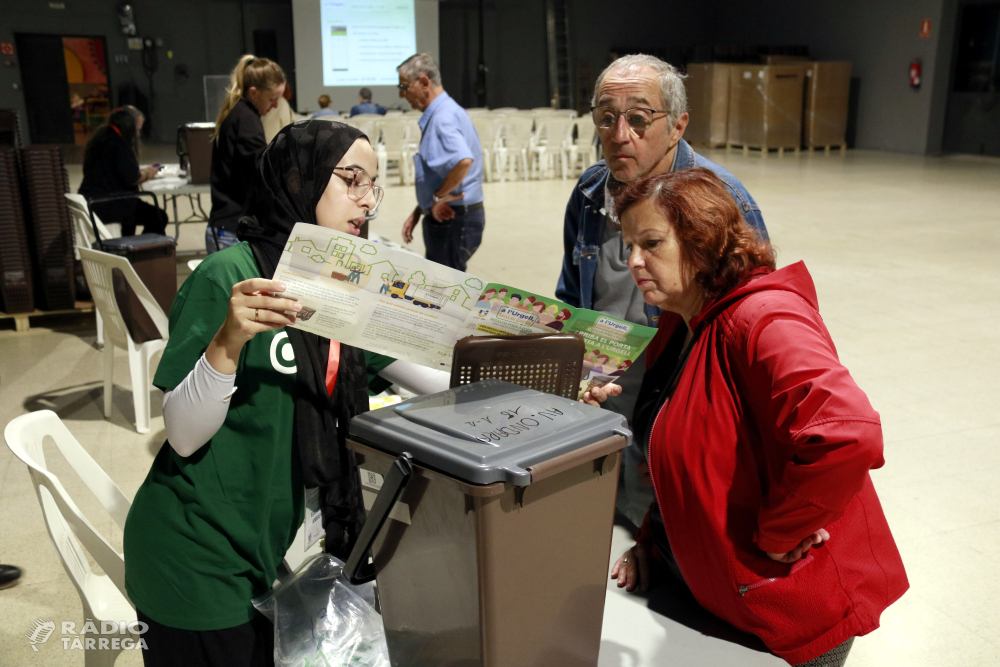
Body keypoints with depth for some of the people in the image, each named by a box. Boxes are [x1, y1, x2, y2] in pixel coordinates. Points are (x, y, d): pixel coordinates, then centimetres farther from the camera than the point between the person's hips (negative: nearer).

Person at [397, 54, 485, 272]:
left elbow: (464, 160, -37)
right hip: (445, 217, 10)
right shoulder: (436, 115, 16)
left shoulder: (444, 116, -18)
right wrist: (417, 213, 22)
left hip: (454, 219, -10)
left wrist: (440, 196, -22)